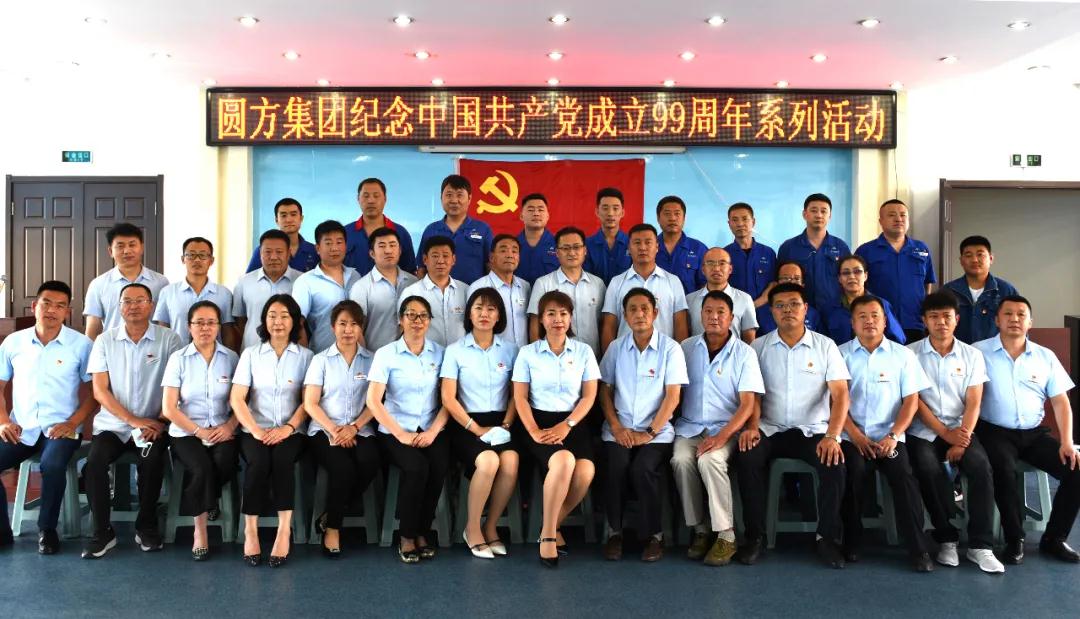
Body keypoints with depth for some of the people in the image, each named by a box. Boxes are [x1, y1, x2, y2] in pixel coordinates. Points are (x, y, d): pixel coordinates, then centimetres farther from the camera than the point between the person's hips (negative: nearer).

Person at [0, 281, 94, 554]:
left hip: (60, 429, -3)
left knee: (52, 466, -32)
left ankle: (47, 529, -9)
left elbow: (93, 391, 0)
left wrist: (72, 423, -13)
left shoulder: (81, 344, -1)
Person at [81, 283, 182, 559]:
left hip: (153, 425, -2)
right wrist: (132, 420, -11)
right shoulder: (105, 341, 7)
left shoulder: (169, 339, 1)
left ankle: (146, 527, -8)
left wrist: (161, 422, -14)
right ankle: (102, 532, -8)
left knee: (152, 461, -29)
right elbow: (99, 390, 1)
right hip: (113, 424, 2)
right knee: (94, 463, -24)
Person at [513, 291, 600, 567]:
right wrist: (534, 431, -13)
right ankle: (548, 533, -16)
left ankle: (551, 526, -3)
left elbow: (589, 395, 4)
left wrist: (566, 426, -10)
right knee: (564, 461, -33)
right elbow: (520, 397, 2)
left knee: (586, 470, -28)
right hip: (540, 421, -2)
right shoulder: (528, 353, 7)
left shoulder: (584, 351, 10)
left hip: (573, 423, 2)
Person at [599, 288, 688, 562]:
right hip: (620, 428, 2)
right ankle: (614, 532, -7)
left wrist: (650, 433, -11)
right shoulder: (616, 348, 9)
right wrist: (616, 427, -4)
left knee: (643, 469, -28)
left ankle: (654, 535, -6)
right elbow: (605, 390, 10)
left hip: (656, 429, -2)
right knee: (616, 467, -27)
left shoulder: (670, 348, 1)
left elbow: (672, 397, -4)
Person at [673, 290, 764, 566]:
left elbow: (747, 403, -6)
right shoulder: (686, 348, 10)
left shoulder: (745, 353, 2)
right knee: (681, 459, -28)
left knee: (710, 460, -32)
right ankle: (700, 530, -11)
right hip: (690, 426, 2)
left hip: (726, 427, -2)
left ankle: (726, 536, -19)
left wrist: (722, 435, -19)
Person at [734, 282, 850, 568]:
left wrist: (832, 436, -19)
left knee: (835, 463, -30)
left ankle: (828, 538, -8)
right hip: (770, 429, 1)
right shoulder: (759, 347, 6)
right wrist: (752, 426, -16)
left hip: (813, 430, 0)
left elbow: (840, 394, -4)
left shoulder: (825, 346, 3)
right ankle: (754, 536, -14)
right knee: (746, 457, -29)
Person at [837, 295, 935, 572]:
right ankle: (851, 542, -13)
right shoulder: (841, 354, 8)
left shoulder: (902, 354, 10)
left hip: (889, 436, 1)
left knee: (903, 474, -26)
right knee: (854, 470, -28)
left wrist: (892, 436, -9)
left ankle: (919, 549, -17)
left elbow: (911, 400, 4)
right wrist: (856, 435, -10)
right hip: (853, 436, -1)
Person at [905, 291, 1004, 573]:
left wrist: (962, 440, -14)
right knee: (929, 469, -30)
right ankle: (946, 539, -13)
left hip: (960, 430, 2)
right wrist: (945, 434, -13)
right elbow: (914, 400, -4)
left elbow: (973, 403, 0)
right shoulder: (911, 354, 1)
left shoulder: (972, 355, 7)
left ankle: (980, 545, -19)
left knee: (981, 466, -26)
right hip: (923, 431, -2)